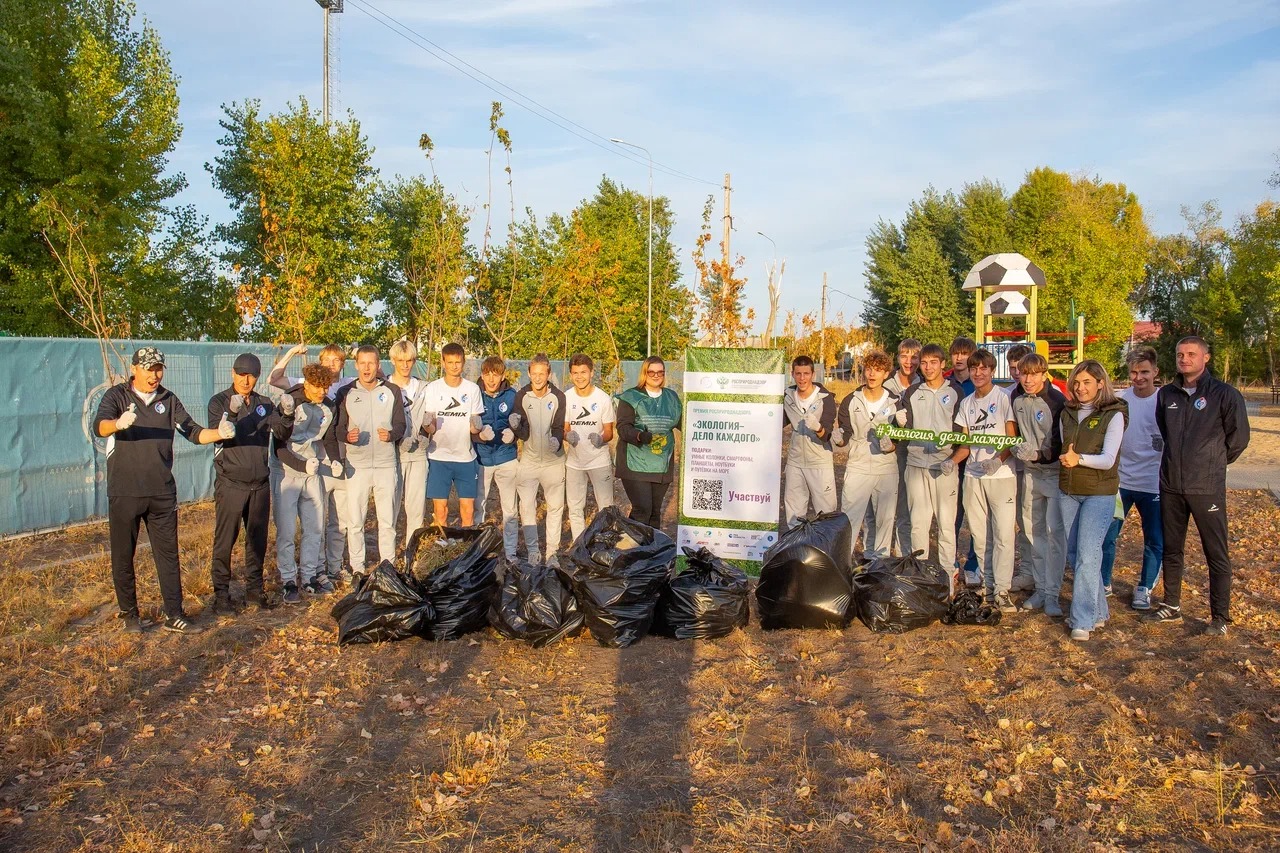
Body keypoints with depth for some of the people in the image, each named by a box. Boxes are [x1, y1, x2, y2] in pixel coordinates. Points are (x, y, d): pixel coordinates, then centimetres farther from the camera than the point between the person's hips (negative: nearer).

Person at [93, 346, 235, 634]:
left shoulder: (169, 400, 8)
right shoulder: (117, 395, -3)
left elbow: (193, 432, 3)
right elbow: (99, 427, -20)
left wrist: (219, 434, -18)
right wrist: (119, 423, -44)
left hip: (162, 493, 3)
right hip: (124, 493, -3)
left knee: (168, 555, 5)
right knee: (123, 556, 7)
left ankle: (174, 615, 10)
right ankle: (129, 614, 23)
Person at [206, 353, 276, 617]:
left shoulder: (264, 404, 9)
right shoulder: (219, 402, -1)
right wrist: (232, 413, -30)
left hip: (260, 484, 4)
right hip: (230, 483, -4)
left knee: (257, 539, 10)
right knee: (224, 541, -1)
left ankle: (254, 590, 22)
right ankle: (221, 594, 6)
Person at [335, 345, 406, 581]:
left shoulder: (392, 391, 9)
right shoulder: (346, 393, 8)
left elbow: (401, 425, 7)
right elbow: (337, 427, 6)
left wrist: (391, 434, -14)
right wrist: (347, 436, -16)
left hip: (387, 464, 0)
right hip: (356, 465, 0)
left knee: (387, 520, 3)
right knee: (355, 521, 1)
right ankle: (357, 567, 12)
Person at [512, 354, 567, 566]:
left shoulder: (558, 397, -8)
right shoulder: (521, 396, -5)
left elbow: (559, 427, -7)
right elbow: (524, 435, -8)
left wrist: (557, 441, -30)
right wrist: (516, 426, -30)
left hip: (553, 460, -1)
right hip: (529, 459, 1)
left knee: (555, 507, 5)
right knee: (527, 506, 2)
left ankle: (552, 552, 16)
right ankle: (533, 551, 15)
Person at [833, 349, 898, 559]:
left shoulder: (895, 403, 5)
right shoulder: (850, 402, 4)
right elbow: (844, 436, 1)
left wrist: (892, 446, -12)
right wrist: (838, 438, -22)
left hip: (887, 468, 1)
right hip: (857, 468, -1)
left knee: (885, 518, 5)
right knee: (849, 518, -4)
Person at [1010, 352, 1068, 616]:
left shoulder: (1057, 401, -14)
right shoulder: (1017, 398, 4)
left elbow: (1063, 443, -15)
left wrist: (1038, 454, -25)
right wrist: (1016, 446, 5)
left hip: (1055, 473, -6)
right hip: (1030, 473, 6)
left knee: (1055, 532, -7)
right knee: (1035, 531, 11)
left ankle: (1052, 594, -1)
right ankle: (1040, 588, 20)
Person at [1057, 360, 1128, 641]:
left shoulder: (1113, 415, -6)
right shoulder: (1067, 414, 10)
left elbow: (1108, 459, -16)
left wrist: (1080, 459, -32)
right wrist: (1064, 459, 0)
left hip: (1100, 493, -6)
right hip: (1068, 492, 6)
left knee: (1087, 555, -13)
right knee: (1076, 554, 8)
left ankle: (1083, 620, -8)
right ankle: (1097, 612, 22)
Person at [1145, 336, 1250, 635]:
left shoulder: (1224, 394, -6)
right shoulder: (1166, 394, 8)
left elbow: (1238, 437, 1)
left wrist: (1213, 462, 9)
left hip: (1207, 487, -5)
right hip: (1171, 485, 5)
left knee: (1216, 553, 2)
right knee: (1171, 549, 14)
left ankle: (1220, 616, 9)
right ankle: (1171, 605, 26)